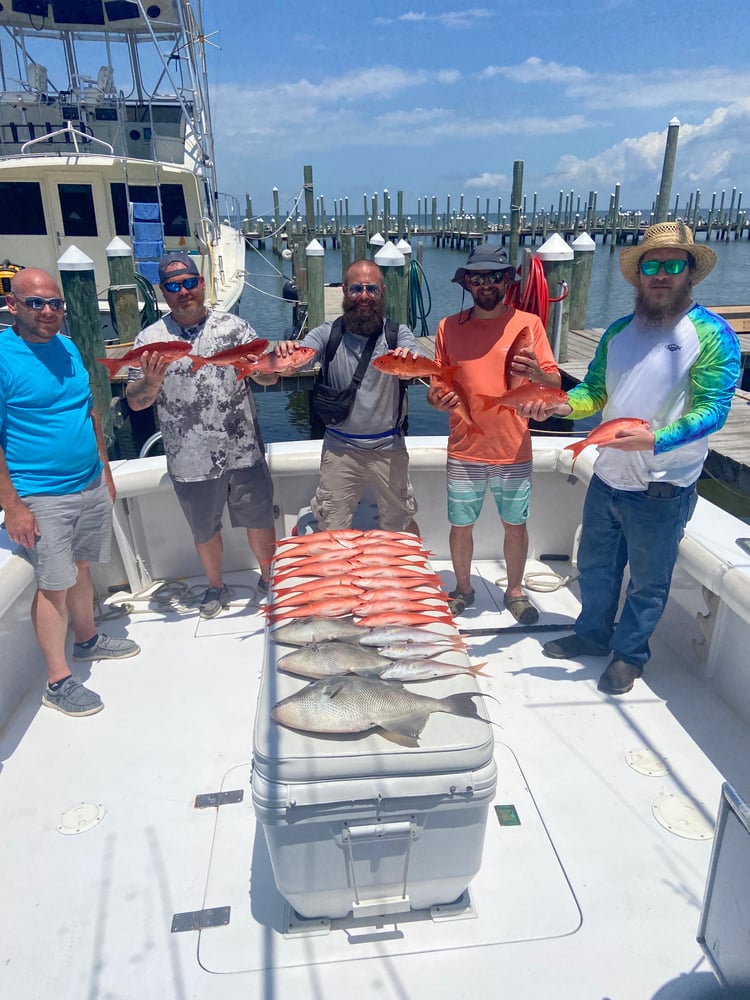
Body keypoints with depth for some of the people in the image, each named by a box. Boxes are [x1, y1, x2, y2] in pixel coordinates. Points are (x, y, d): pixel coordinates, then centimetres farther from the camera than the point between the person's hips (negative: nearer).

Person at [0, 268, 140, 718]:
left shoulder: (68, 347, 7)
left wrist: (105, 472, 16)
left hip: (91, 485, 6)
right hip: (42, 497, -6)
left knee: (82, 567, 19)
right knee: (54, 586, 2)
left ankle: (87, 640, 39)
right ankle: (58, 682, 16)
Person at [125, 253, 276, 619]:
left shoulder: (233, 326, 0)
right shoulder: (149, 340, 0)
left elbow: (269, 378, -1)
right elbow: (135, 402, -2)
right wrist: (151, 381, -23)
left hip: (243, 452, 0)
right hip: (190, 461, 0)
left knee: (260, 521, 12)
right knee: (205, 531, 18)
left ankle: (270, 580, 37)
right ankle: (216, 587, 42)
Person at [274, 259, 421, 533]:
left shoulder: (397, 334, -3)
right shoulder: (327, 333, -2)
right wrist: (284, 353, -41)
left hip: (388, 447, 0)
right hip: (340, 447, 0)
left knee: (402, 525, 16)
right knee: (331, 530, 12)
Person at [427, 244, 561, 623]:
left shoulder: (529, 324, -2)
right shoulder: (449, 327, 1)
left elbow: (555, 385, -3)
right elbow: (438, 383, 8)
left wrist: (537, 374, -26)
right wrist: (436, 399, -15)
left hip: (513, 450, 0)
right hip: (464, 450, 1)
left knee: (515, 525, 12)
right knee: (461, 526, 11)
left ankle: (514, 590, 34)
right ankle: (462, 589, 34)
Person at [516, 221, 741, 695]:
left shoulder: (712, 333, -11)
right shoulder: (619, 330, 7)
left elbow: (713, 408, -17)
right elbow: (595, 392, 8)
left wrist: (656, 439, -32)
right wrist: (561, 405, -13)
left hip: (663, 489, -5)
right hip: (608, 477, 6)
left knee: (648, 581, 12)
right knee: (595, 565, 20)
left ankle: (630, 654, 33)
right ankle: (592, 634, 42)